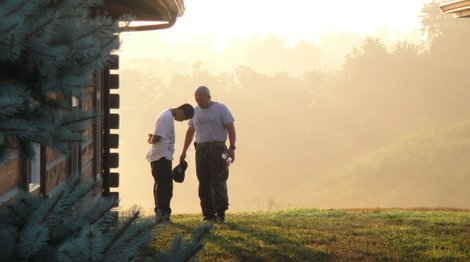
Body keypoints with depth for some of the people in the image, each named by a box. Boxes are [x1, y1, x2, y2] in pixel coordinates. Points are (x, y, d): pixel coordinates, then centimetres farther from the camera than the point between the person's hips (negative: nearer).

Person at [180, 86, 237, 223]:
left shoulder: (221, 109, 0)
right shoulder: (195, 111, 16)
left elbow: (230, 128, -4)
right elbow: (190, 132, 24)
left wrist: (232, 148, -13)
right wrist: (184, 151, 21)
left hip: (217, 149, -5)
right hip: (201, 149, 5)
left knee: (218, 182, -12)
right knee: (204, 184, 1)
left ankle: (221, 214, -14)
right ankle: (209, 214, 4)